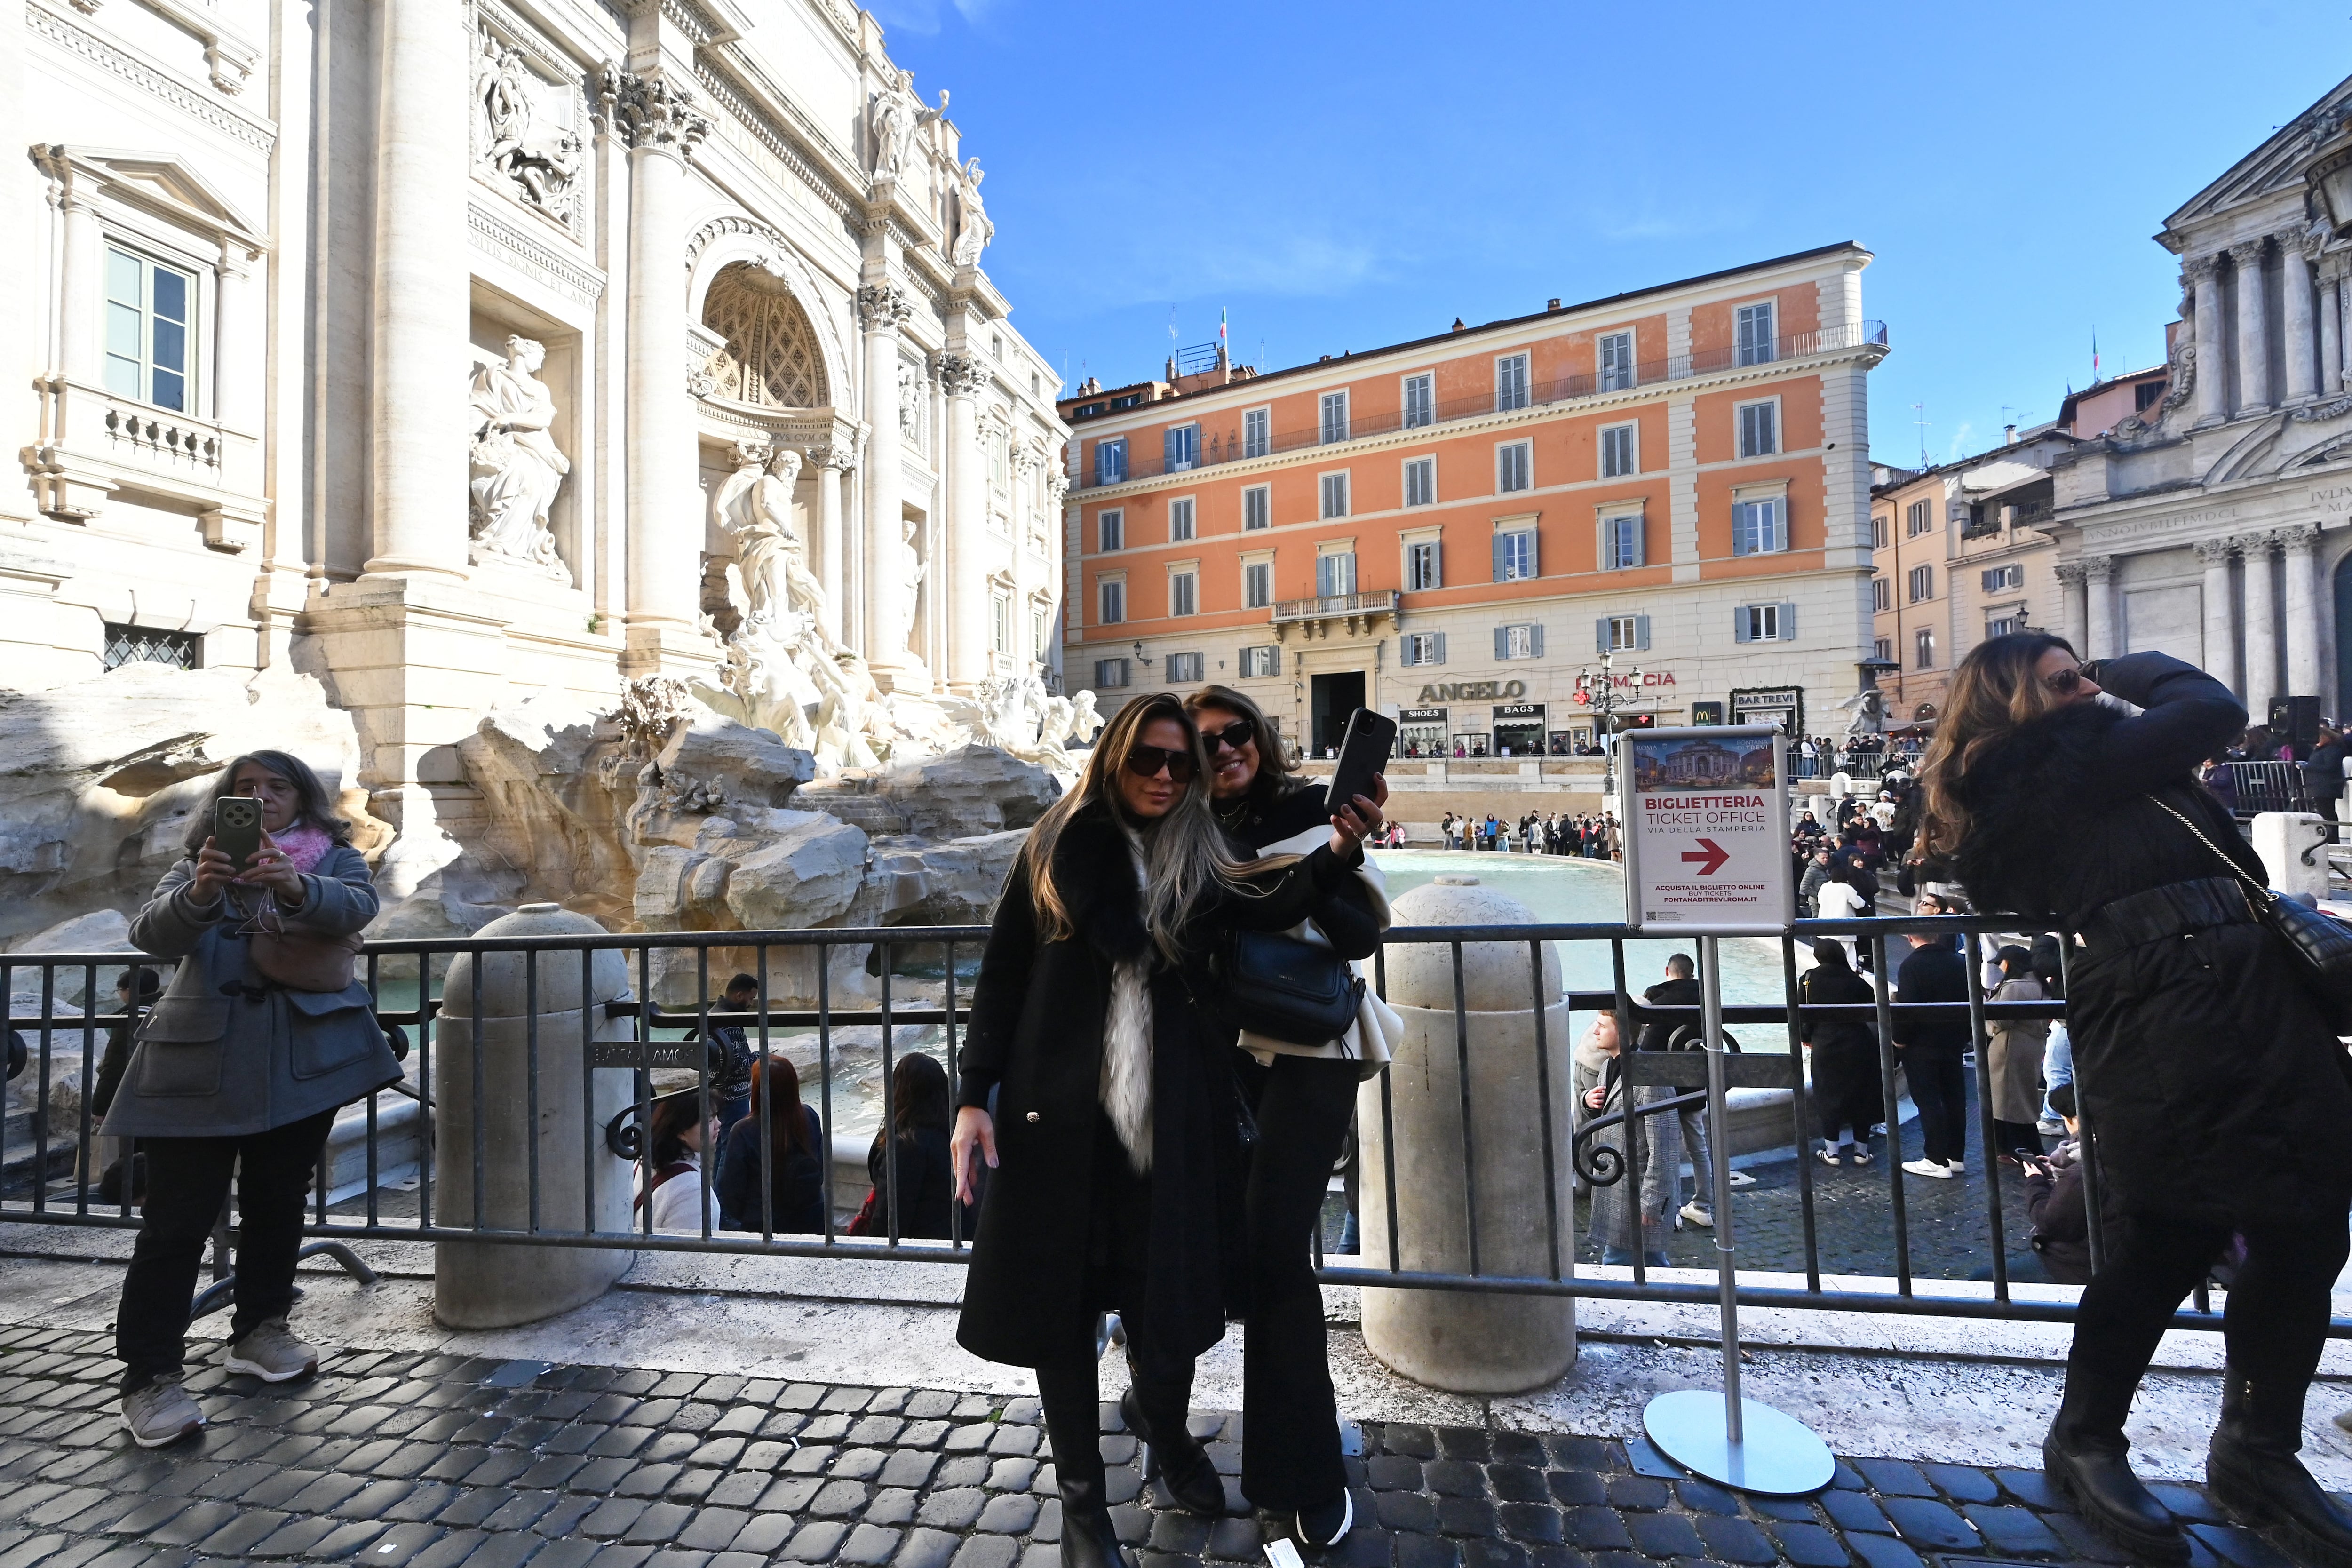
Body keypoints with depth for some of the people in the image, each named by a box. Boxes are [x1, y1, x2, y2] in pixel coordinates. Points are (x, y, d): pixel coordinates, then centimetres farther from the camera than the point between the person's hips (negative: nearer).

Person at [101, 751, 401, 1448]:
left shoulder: (333, 857, 7)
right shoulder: (201, 863, 9)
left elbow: (357, 907, -15)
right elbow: (151, 934, -9)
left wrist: (295, 888, -37)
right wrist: (198, 894, -31)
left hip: (302, 1058, 1)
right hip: (201, 1058, -1)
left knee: (278, 1202, 12)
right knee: (177, 1219, -1)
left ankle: (259, 1331, 29)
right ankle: (149, 1377, 9)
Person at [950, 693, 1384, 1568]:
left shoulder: (1203, 861, 4)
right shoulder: (1059, 847, 1)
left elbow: (1274, 906, -17)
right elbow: (1002, 976, 0)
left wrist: (1338, 855, -35)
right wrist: (973, 1096, -5)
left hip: (1173, 1115, 1)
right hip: (1059, 1108, -1)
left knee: (1172, 1289, 9)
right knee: (1063, 1297, 10)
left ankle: (1161, 1421, 46)